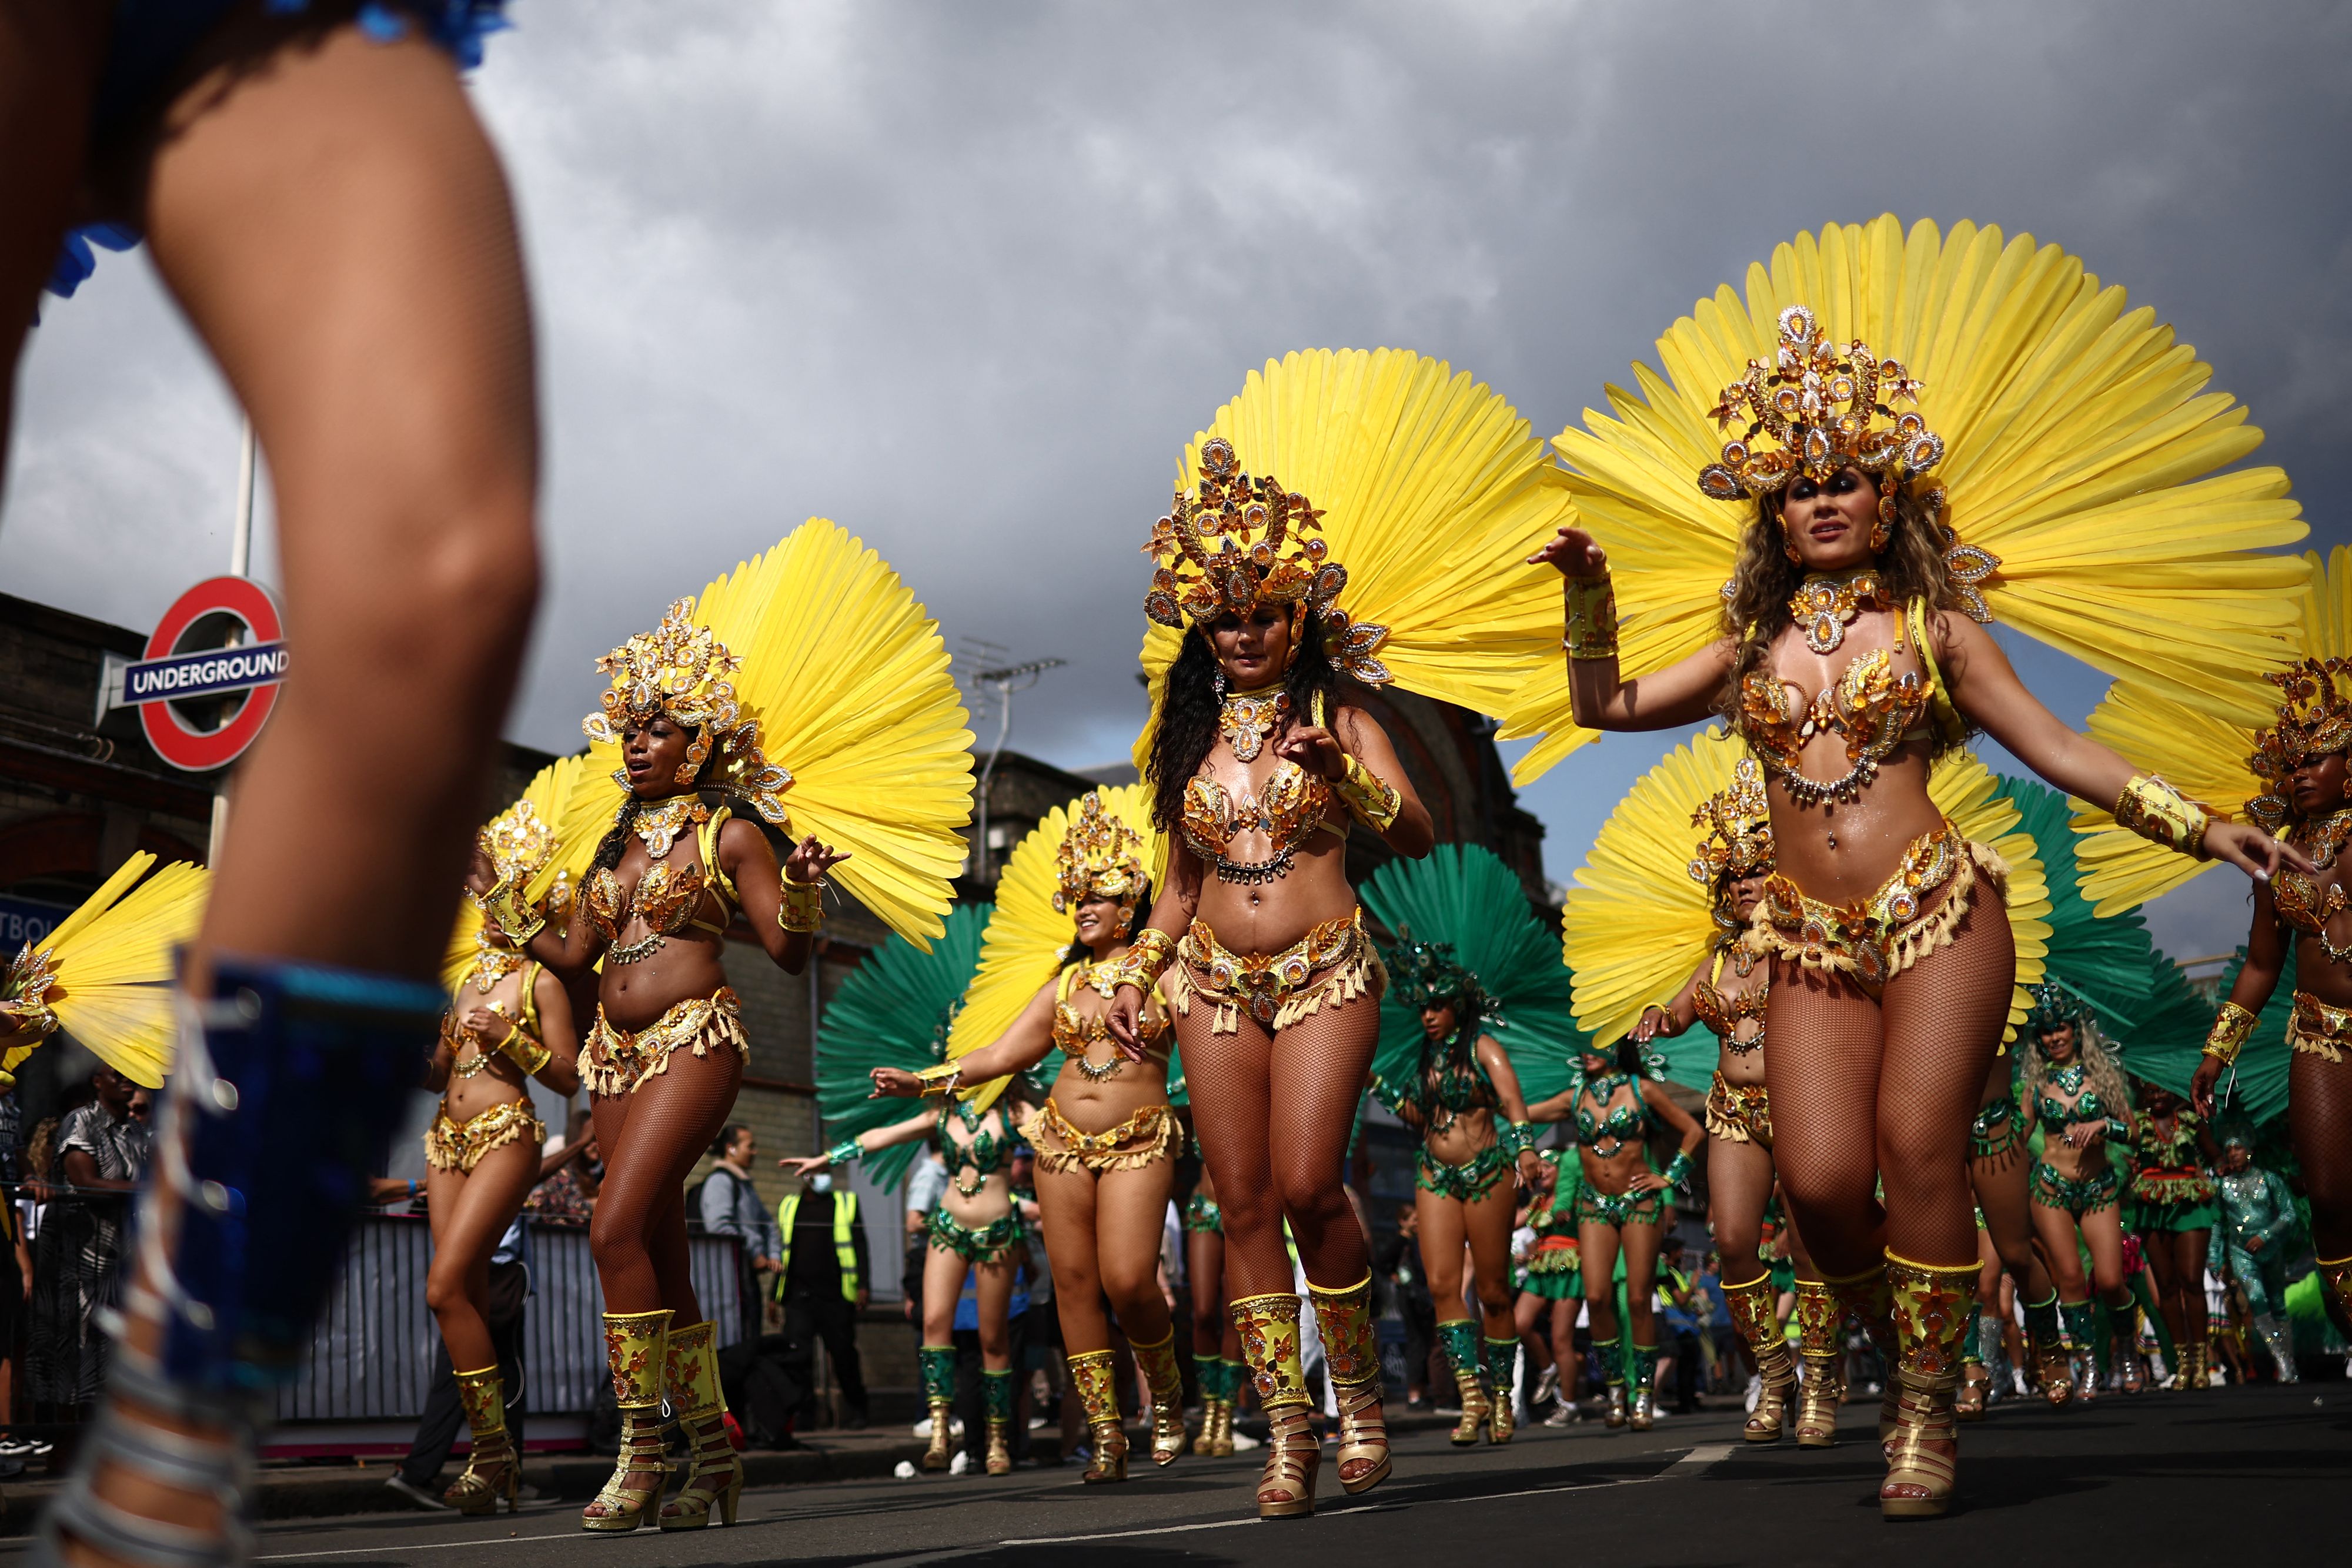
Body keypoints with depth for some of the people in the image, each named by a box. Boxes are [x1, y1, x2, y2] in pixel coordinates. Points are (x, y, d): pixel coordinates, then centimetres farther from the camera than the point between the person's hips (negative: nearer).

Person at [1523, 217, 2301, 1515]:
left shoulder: (1934, 624, 8)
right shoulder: (1752, 645, 16)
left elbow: (2055, 748, 7)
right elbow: (1605, 706, 18)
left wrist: (2201, 828, 0)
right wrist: (1590, 594, 4)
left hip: (1939, 913, -2)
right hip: (1810, 938, 2)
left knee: (1917, 1148, -15)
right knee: (1820, 1178, -12)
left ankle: (1927, 1408, 1)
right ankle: (1897, 1334, 18)